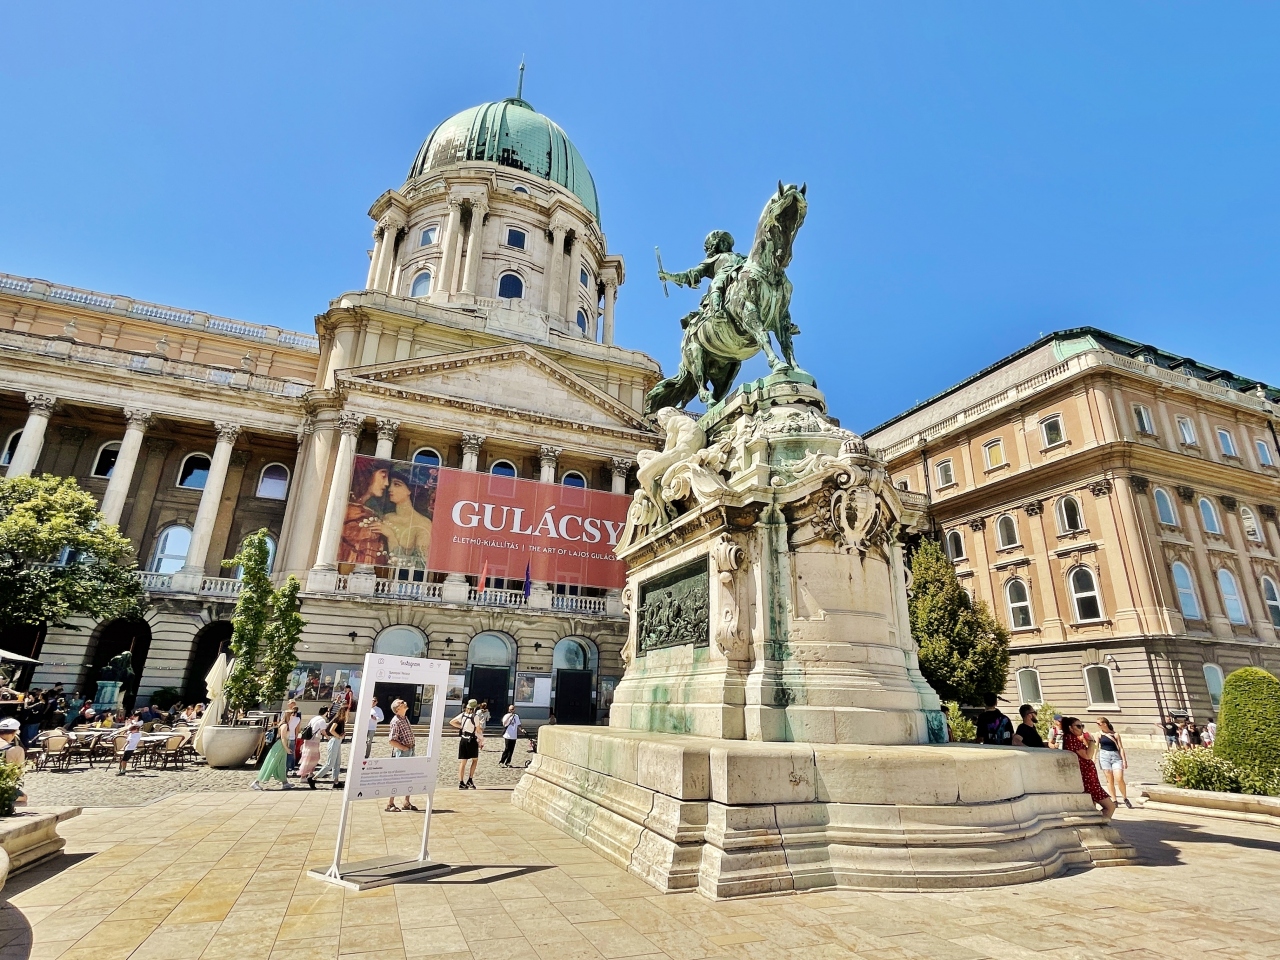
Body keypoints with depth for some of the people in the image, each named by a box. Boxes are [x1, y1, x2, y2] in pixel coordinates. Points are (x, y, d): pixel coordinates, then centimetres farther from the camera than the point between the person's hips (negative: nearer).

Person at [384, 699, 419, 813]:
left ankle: (407, 803, 24)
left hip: (410, 751, 8)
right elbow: (391, 740, -22)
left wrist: (411, 748, 13)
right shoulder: (396, 721, -17)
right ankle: (390, 804, 10)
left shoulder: (405, 717, 9)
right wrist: (404, 748, -17)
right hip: (401, 752, -8)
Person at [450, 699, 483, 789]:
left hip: (462, 739, 5)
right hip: (472, 740, -5)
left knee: (463, 762, 8)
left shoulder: (463, 715, 3)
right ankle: (470, 780, 7)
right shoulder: (474, 716, -13)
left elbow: (451, 722, 9)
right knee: (475, 760, 14)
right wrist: (481, 741, 3)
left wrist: (461, 726, 10)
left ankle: (461, 783, 5)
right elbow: (478, 730, -11)